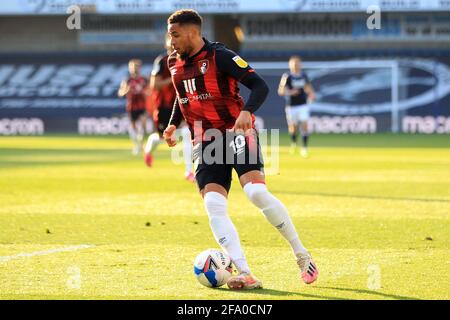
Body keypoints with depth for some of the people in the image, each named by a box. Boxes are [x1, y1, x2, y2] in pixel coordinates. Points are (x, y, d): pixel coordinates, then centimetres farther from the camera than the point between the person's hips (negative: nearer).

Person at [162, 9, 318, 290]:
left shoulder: (220, 56, -11)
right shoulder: (175, 64, 11)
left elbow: (260, 85, -14)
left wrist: (246, 111, -31)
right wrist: (173, 124, 16)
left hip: (237, 133, -6)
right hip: (206, 142, 6)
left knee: (256, 192, -23)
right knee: (214, 205, -13)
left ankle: (302, 256, -7)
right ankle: (245, 275, -17)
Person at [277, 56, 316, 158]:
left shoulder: (303, 76, 4)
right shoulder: (287, 77, -10)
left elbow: (308, 86, 21)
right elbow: (280, 91, -14)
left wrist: (311, 94, 2)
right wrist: (289, 92, -31)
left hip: (303, 105, 2)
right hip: (291, 106, -2)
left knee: (304, 126, -9)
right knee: (293, 128, 6)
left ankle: (304, 148, -4)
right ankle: (293, 143, 37)